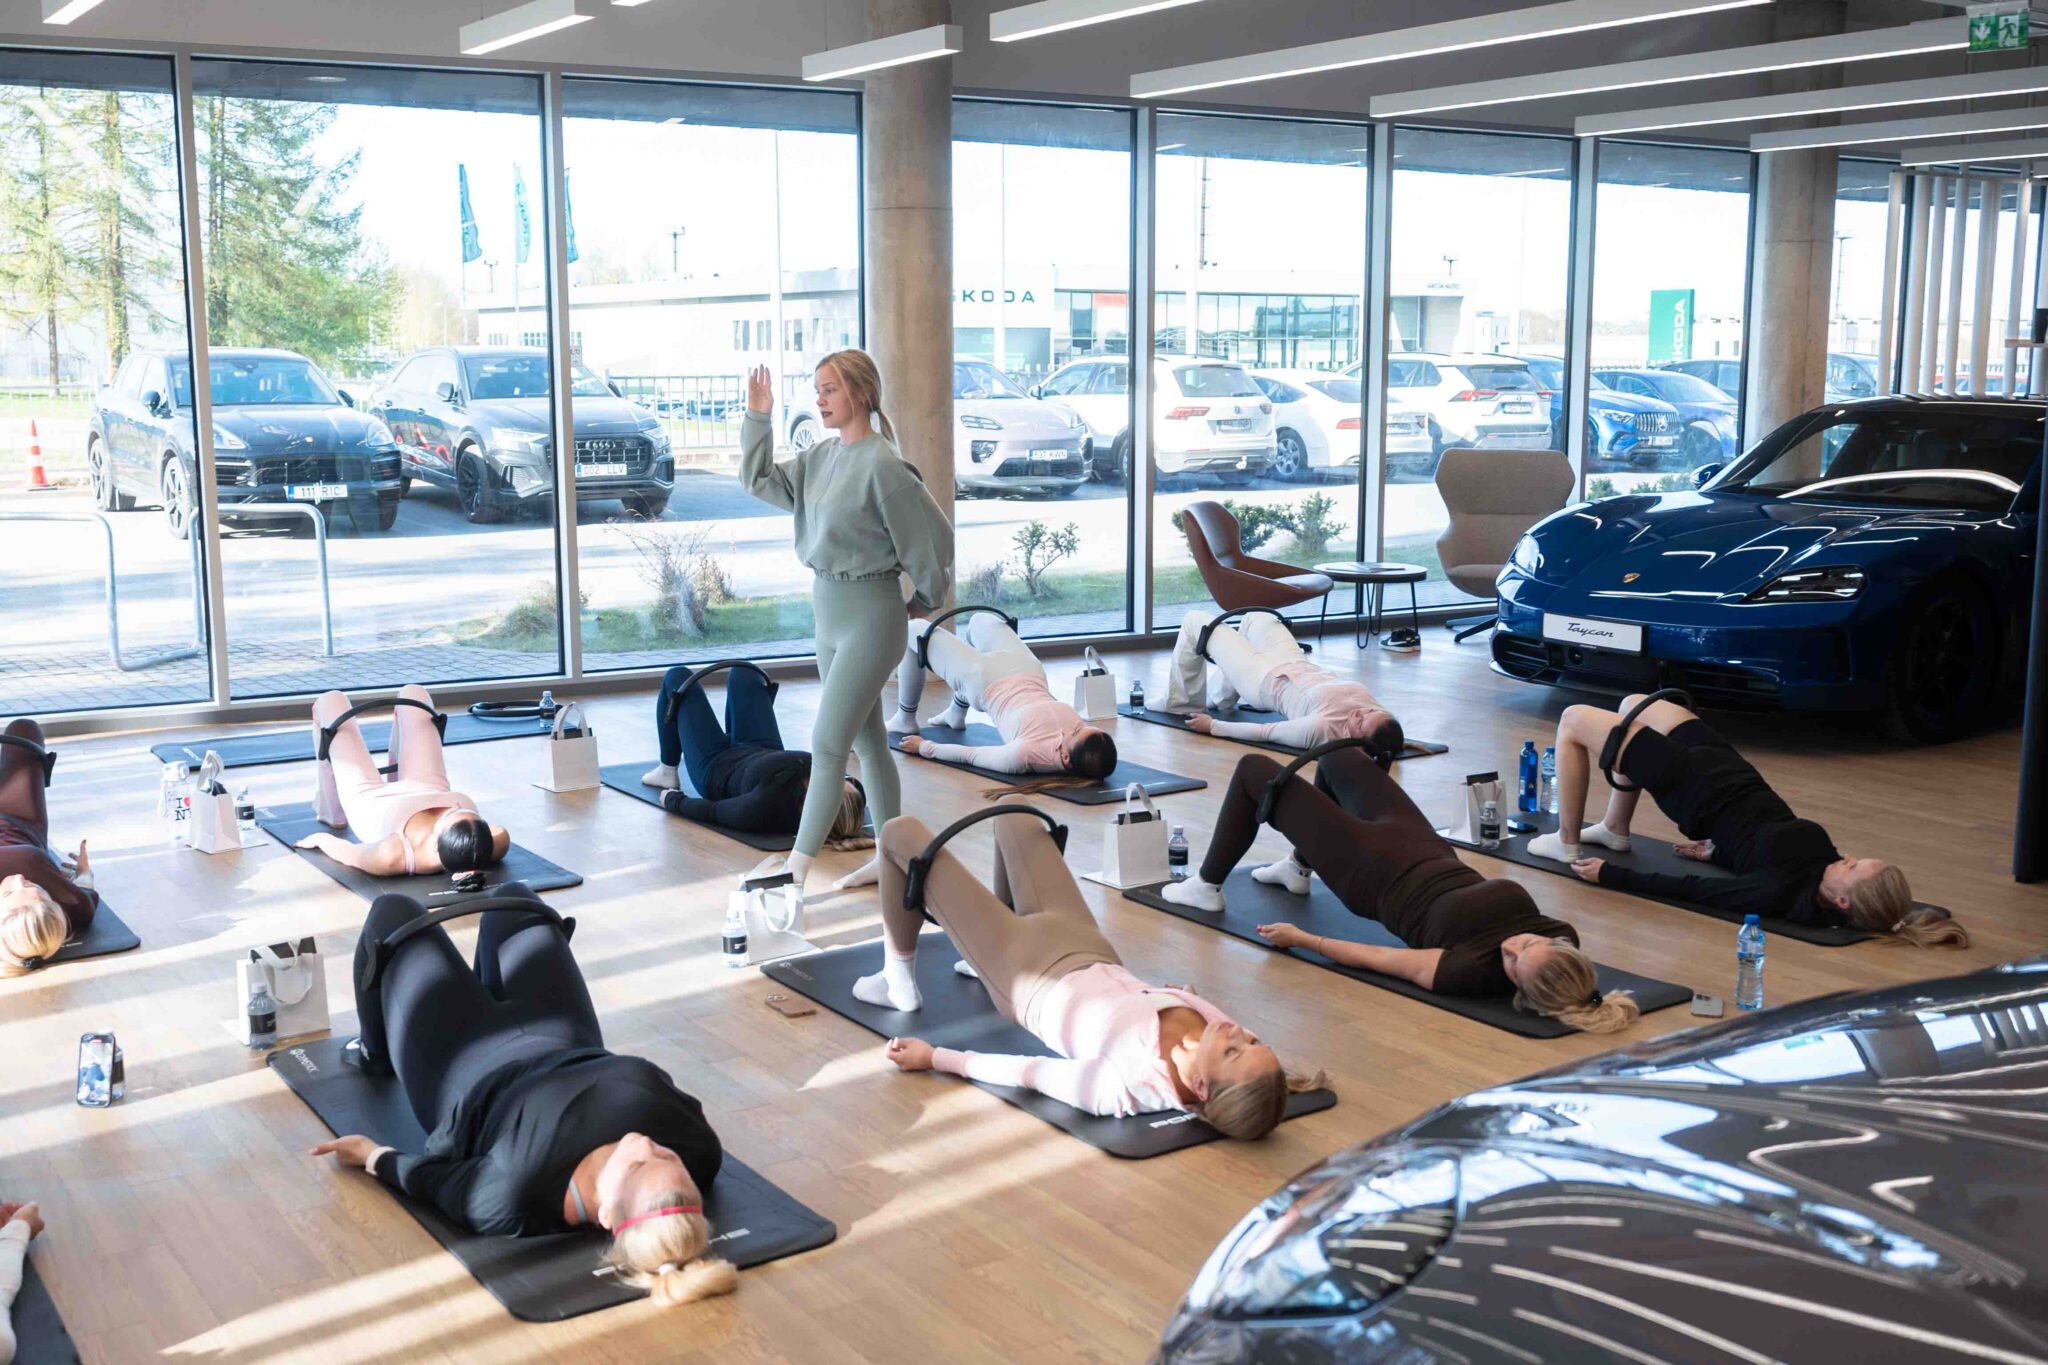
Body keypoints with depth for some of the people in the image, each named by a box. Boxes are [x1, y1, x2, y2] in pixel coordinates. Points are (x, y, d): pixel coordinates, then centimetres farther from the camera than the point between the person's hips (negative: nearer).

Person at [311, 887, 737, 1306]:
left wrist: (371, 1154, -7)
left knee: (393, 910, 16)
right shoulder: (700, 1152, -39)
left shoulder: (517, 1201, -46)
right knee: (513, 896, 26)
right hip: (569, 1047, 4)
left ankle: (375, 1056, 49)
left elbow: (429, 1175, -24)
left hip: (469, 1072, -4)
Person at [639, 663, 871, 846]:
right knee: (741, 673, 23)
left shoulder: (766, 809, -48)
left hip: (717, 767, -4)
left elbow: (710, 810, -28)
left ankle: (667, 773, 32)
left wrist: (672, 799, -13)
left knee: (677, 676, 12)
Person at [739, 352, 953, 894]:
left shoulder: (882, 464, -18)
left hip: (869, 616, -9)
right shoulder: (820, 457, 6)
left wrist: (928, 598, 1)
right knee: (868, 742, 15)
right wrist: (757, 418, 4)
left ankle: (795, 870, -5)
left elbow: (926, 536, -13)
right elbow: (760, 481, 15)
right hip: (828, 611, 9)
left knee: (827, 744, -9)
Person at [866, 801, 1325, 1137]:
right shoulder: (1219, 1031, -28)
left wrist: (932, 1057, -18)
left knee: (901, 832, 4)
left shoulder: (1130, 1084, -41)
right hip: (1086, 950, 6)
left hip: (1024, 972, -6)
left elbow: (1028, 1072, -29)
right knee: (1012, 807, 24)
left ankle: (898, 981, 28)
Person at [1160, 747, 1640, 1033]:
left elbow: (1373, 958, -25)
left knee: (1255, 770, 4)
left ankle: (1206, 888, 28)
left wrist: (1301, 939, -16)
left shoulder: (1471, 972, -37)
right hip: (1425, 849, 7)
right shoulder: (1561, 937, -26)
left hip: (1372, 870, -6)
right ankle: (1298, 868, 50)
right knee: (1336, 756, 27)